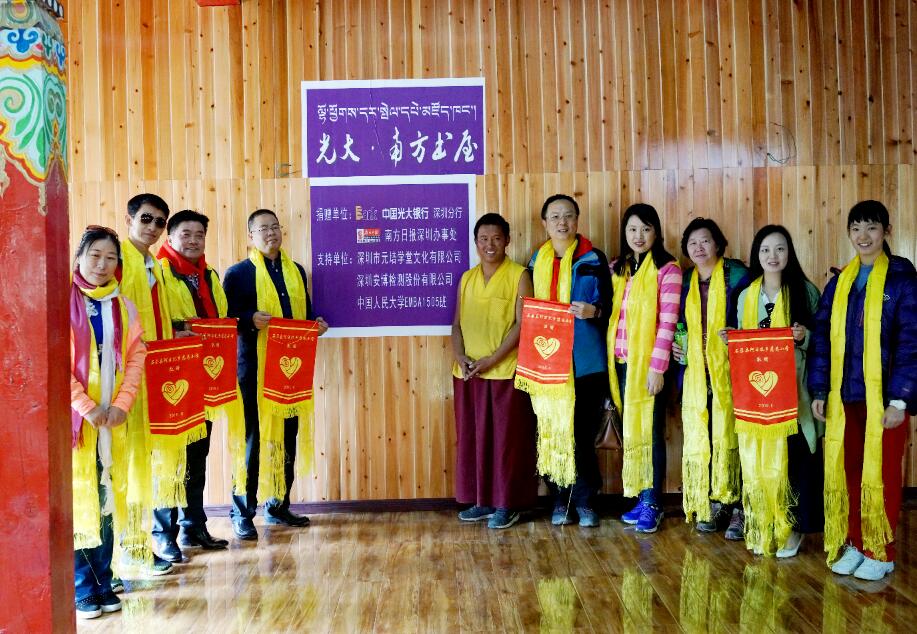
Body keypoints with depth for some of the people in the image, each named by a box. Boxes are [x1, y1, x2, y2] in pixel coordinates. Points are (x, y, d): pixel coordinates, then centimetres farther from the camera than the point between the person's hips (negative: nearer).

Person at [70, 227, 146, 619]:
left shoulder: (122, 306, 9)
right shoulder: (63, 302, -3)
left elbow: (136, 356, 6)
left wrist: (122, 404, -6)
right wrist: (86, 407, -15)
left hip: (111, 417, 4)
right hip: (73, 416, -3)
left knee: (107, 497, 6)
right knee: (75, 498, 0)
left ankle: (102, 582, 16)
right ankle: (81, 589, 9)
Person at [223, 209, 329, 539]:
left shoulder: (296, 270, 14)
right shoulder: (238, 272, -2)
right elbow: (226, 316, -6)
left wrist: (316, 324, 0)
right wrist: (250, 319, -23)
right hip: (254, 368, -5)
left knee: (288, 437, 11)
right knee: (251, 438, 0)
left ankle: (278, 506, 25)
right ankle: (242, 512, 10)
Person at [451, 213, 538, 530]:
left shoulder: (519, 276, -4)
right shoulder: (467, 278, 13)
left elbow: (522, 324, -11)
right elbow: (457, 323, 11)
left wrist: (491, 360, -16)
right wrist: (460, 356, -7)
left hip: (505, 372, -5)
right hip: (467, 373, 5)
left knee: (507, 438, 1)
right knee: (472, 437, 10)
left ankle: (507, 504, 12)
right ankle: (481, 500, 22)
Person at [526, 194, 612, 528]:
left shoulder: (594, 259, 3)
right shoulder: (537, 262, 12)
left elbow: (608, 305, 3)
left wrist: (593, 310, -18)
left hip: (585, 359, -3)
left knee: (583, 434, 0)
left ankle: (585, 501, 13)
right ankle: (560, 501, 16)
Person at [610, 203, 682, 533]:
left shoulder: (667, 269, -6)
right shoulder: (616, 268, 11)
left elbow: (668, 321, -12)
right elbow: (610, 315, 12)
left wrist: (657, 367, -16)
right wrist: (608, 361, 5)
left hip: (648, 362, -5)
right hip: (621, 361, 5)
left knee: (650, 430, 0)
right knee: (630, 429, 9)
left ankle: (652, 503, 8)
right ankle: (639, 497, 19)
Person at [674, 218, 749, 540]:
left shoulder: (737, 275, -1)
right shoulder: (685, 281, 14)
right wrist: (674, 346, 8)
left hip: (729, 371, -5)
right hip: (695, 371, 5)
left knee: (728, 436, -7)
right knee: (698, 438, 4)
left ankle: (735, 507, 3)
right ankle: (710, 505, 15)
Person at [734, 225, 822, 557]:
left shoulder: (805, 290, 1)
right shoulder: (746, 296, 10)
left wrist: (804, 336, -17)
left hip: (794, 390, -2)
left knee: (795, 456, 0)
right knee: (757, 457, 2)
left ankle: (793, 527, 14)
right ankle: (763, 527, 15)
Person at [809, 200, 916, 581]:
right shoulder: (839, 282, 9)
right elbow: (822, 338, 8)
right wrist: (818, 390, 2)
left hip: (884, 395, -4)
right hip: (843, 395, 4)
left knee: (882, 473, 5)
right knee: (847, 470, 9)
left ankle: (881, 551, 18)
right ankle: (855, 544, 23)